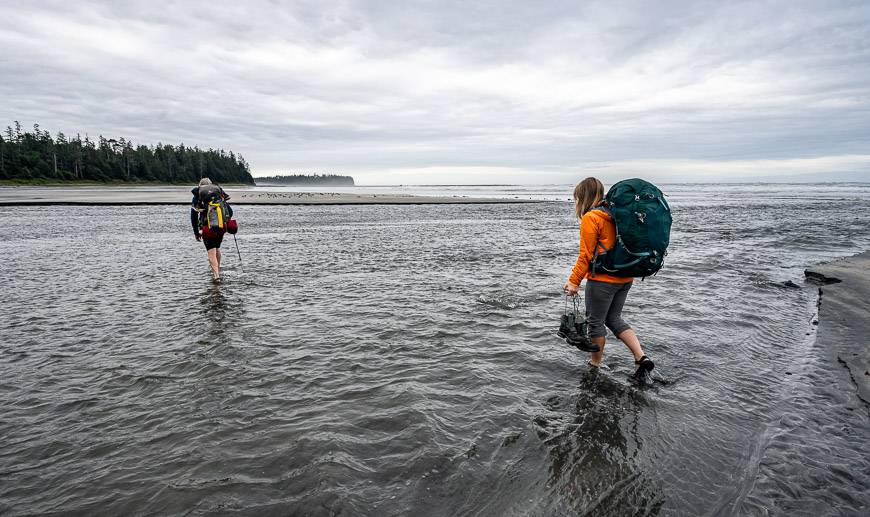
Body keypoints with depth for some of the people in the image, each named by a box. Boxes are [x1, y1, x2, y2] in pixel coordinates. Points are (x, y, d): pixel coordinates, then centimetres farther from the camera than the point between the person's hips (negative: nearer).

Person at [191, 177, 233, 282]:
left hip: (207, 227, -3)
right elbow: (230, 212, 11)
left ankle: (216, 275, -15)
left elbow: (193, 217, 9)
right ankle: (217, 271, 34)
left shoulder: (197, 197, 10)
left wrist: (196, 233, 15)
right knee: (217, 248, 22)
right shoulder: (220, 195, 14)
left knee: (211, 252, -3)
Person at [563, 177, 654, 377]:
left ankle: (595, 365, 21)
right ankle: (641, 357, 10)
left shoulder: (590, 218, -14)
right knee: (614, 318, 20)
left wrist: (574, 281, -10)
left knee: (596, 322, 8)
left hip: (602, 279, -8)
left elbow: (586, 255, -15)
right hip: (625, 277, 8)